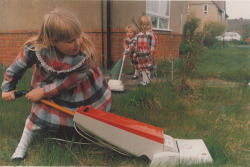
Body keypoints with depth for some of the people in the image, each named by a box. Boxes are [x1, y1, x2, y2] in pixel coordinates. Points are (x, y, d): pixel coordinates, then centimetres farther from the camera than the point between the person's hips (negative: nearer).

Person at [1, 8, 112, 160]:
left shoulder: (85, 55, -38)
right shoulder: (35, 49, -33)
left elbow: (68, 83, -27)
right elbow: (18, 66, -13)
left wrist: (43, 92, -23)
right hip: (48, 83, 1)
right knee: (40, 112, 0)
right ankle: (22, 146, 21)